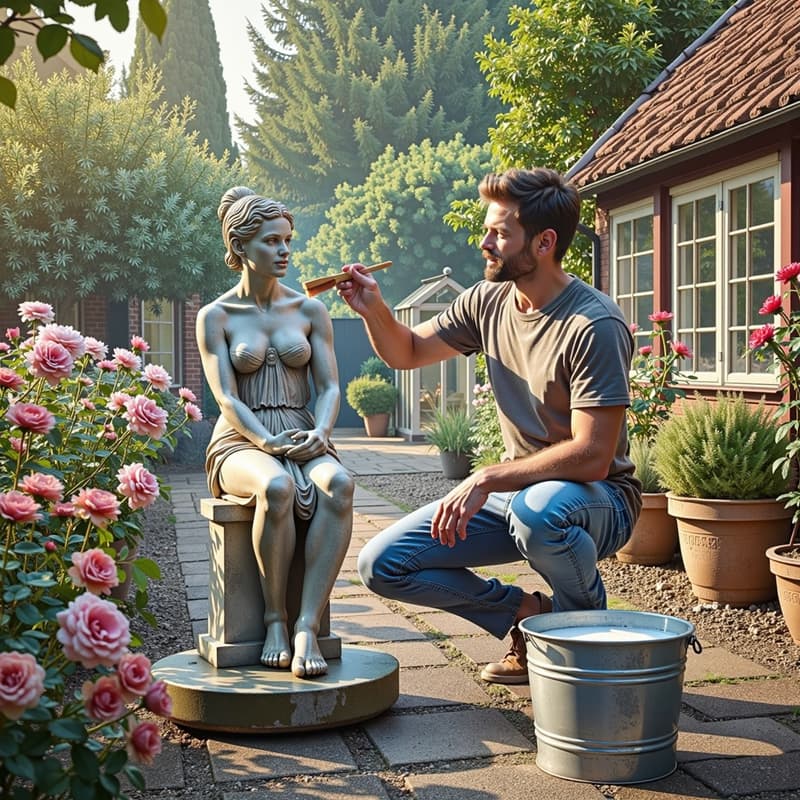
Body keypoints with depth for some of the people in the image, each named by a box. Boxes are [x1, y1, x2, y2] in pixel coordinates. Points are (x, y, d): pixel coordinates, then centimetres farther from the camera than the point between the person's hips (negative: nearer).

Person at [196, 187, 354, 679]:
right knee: (277, 487, -39)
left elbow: (330, 387, 5)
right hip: (240, 443, -2)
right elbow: (226, 399, -5)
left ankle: (307, 627, -34)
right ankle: (275, 618, -20)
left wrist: (319, 433, -16)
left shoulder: (311, 311, 12)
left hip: (304, 440, 2)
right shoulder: (216, 317, 4)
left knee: (338, 483, -35)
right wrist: (269, 443, -22)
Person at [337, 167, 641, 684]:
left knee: (540, 509, -42)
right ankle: (529, 614, 6)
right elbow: (409, 352, 15)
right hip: (515, 488, 6)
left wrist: (487, 479, -30)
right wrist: (374, 310, -6)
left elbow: (592, 457, -27)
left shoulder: (595, 326, -21)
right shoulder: (489, 301, 0)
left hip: (598, 498, -6)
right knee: (382, 564, -5)